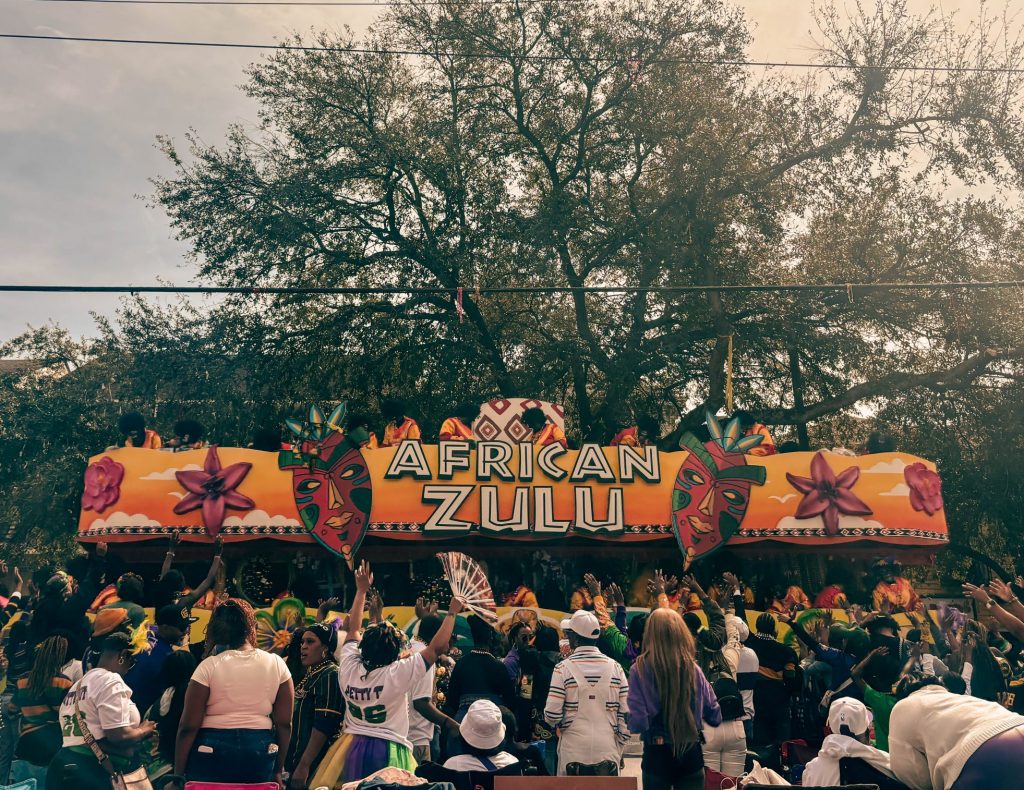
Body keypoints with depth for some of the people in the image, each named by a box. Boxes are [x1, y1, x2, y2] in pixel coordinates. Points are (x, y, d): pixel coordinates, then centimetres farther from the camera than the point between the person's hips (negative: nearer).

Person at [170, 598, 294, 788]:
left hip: (212, 751, -2)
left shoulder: (209, 666, -8)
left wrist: (178, 774, 2)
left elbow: (188, 727, -8)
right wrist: (278, 769, 12)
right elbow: (285, 724, 2)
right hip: (261, 752, 2)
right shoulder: (277, 664, -1)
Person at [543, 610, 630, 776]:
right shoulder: (615, 667, -1)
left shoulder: (564, 668, -9)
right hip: (607, 751, 2)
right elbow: (626, 712, 0)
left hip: (573, 752, -2)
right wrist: (620, 747, 10)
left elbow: (552, 715, -11)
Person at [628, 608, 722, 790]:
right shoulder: (693, 669, -5)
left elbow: (637, 723, -16)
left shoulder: (640, 669, -14)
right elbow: (715, 717, 3)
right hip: (691, 753, 2)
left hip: (657, 753, -2)